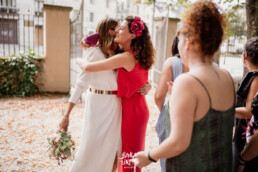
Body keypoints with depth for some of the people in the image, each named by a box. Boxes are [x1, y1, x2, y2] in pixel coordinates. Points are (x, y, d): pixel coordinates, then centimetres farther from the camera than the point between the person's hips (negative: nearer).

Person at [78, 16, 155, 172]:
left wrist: (79, 60, -1)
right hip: (138, 107, 9)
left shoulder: (126, 58, -23)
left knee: (129, 156, 7)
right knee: (133, 155, 21)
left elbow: (88, 67, -23)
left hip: (131, 109, -9)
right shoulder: (137, 55, 5)